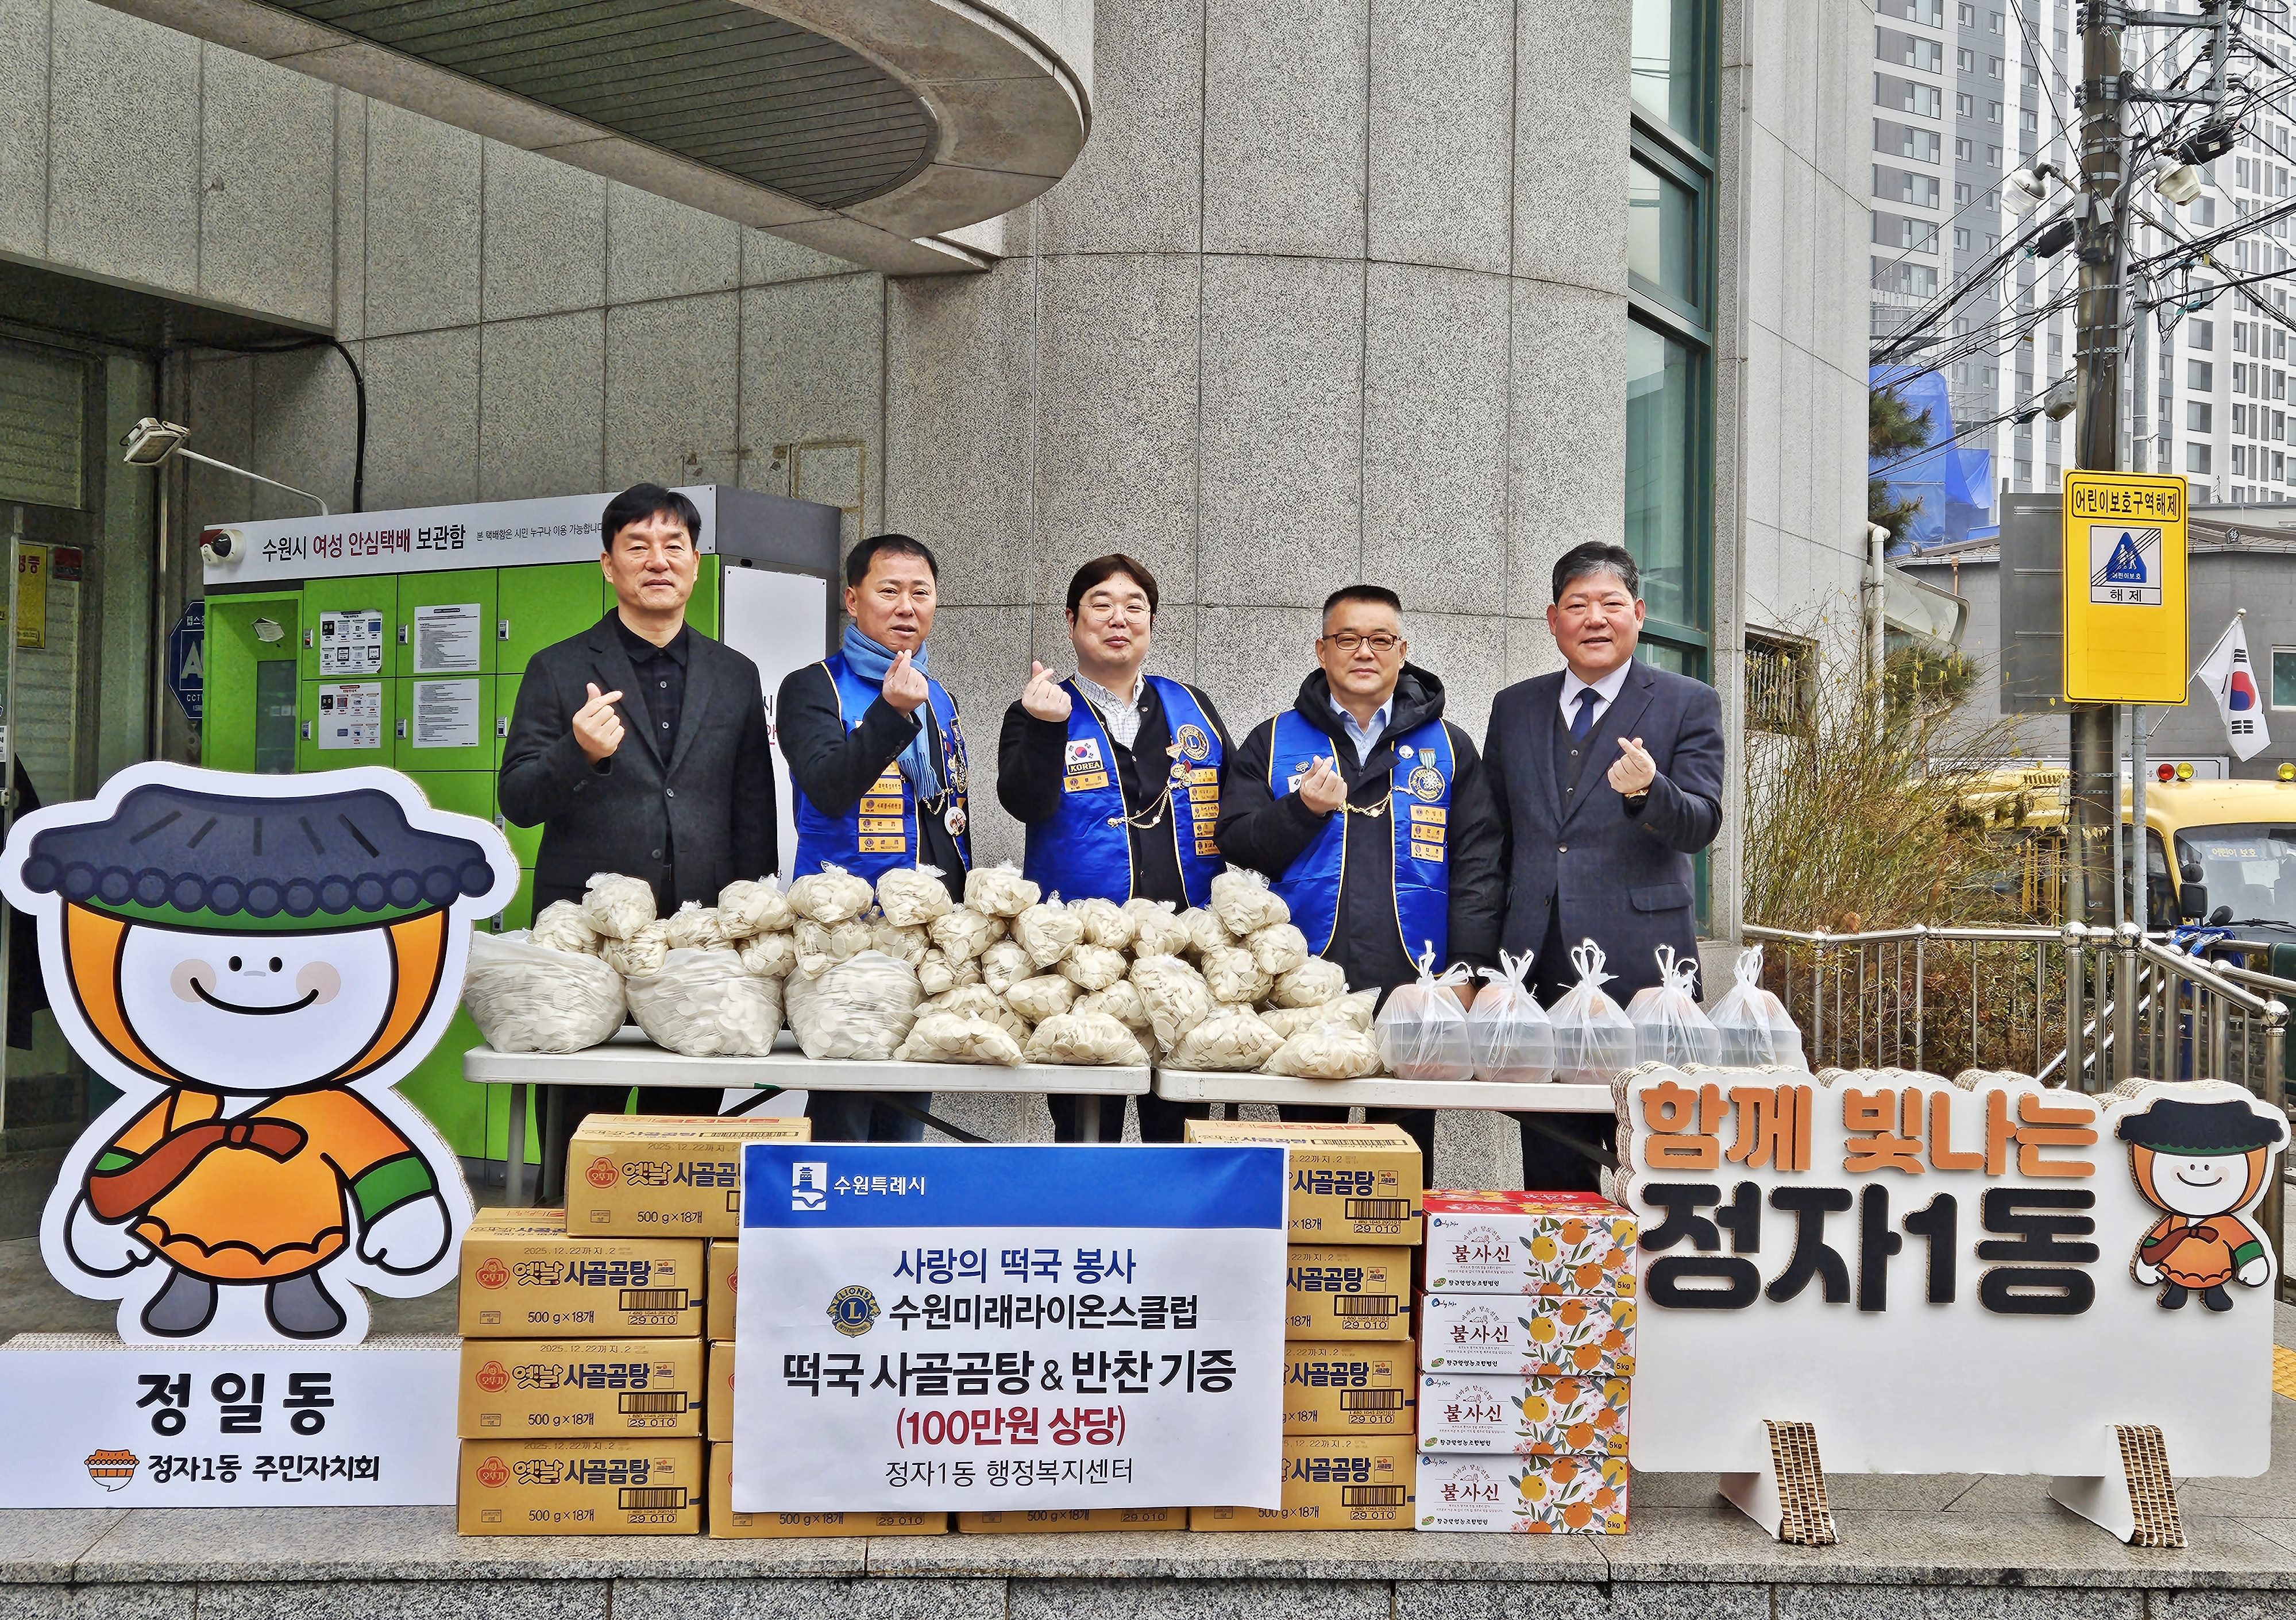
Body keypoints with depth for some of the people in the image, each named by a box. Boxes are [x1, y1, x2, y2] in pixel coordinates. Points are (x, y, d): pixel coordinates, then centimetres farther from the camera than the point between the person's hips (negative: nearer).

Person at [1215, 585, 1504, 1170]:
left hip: (1415, 990, 0)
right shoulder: (1273, 742, 11)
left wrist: (1469, 973, -4)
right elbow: (1235, 844, 5)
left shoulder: (1449, 748, 11)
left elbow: (1476, 869, 6)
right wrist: (1302, 809, -12)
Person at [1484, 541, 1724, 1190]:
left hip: (1642, 962, -3)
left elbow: (1700, 825, -7)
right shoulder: (1514, 707, 15)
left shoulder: (1688, 704, 4)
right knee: (1550, 1159, 8)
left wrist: (1646, 790, -29)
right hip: (1537, 963, 4)